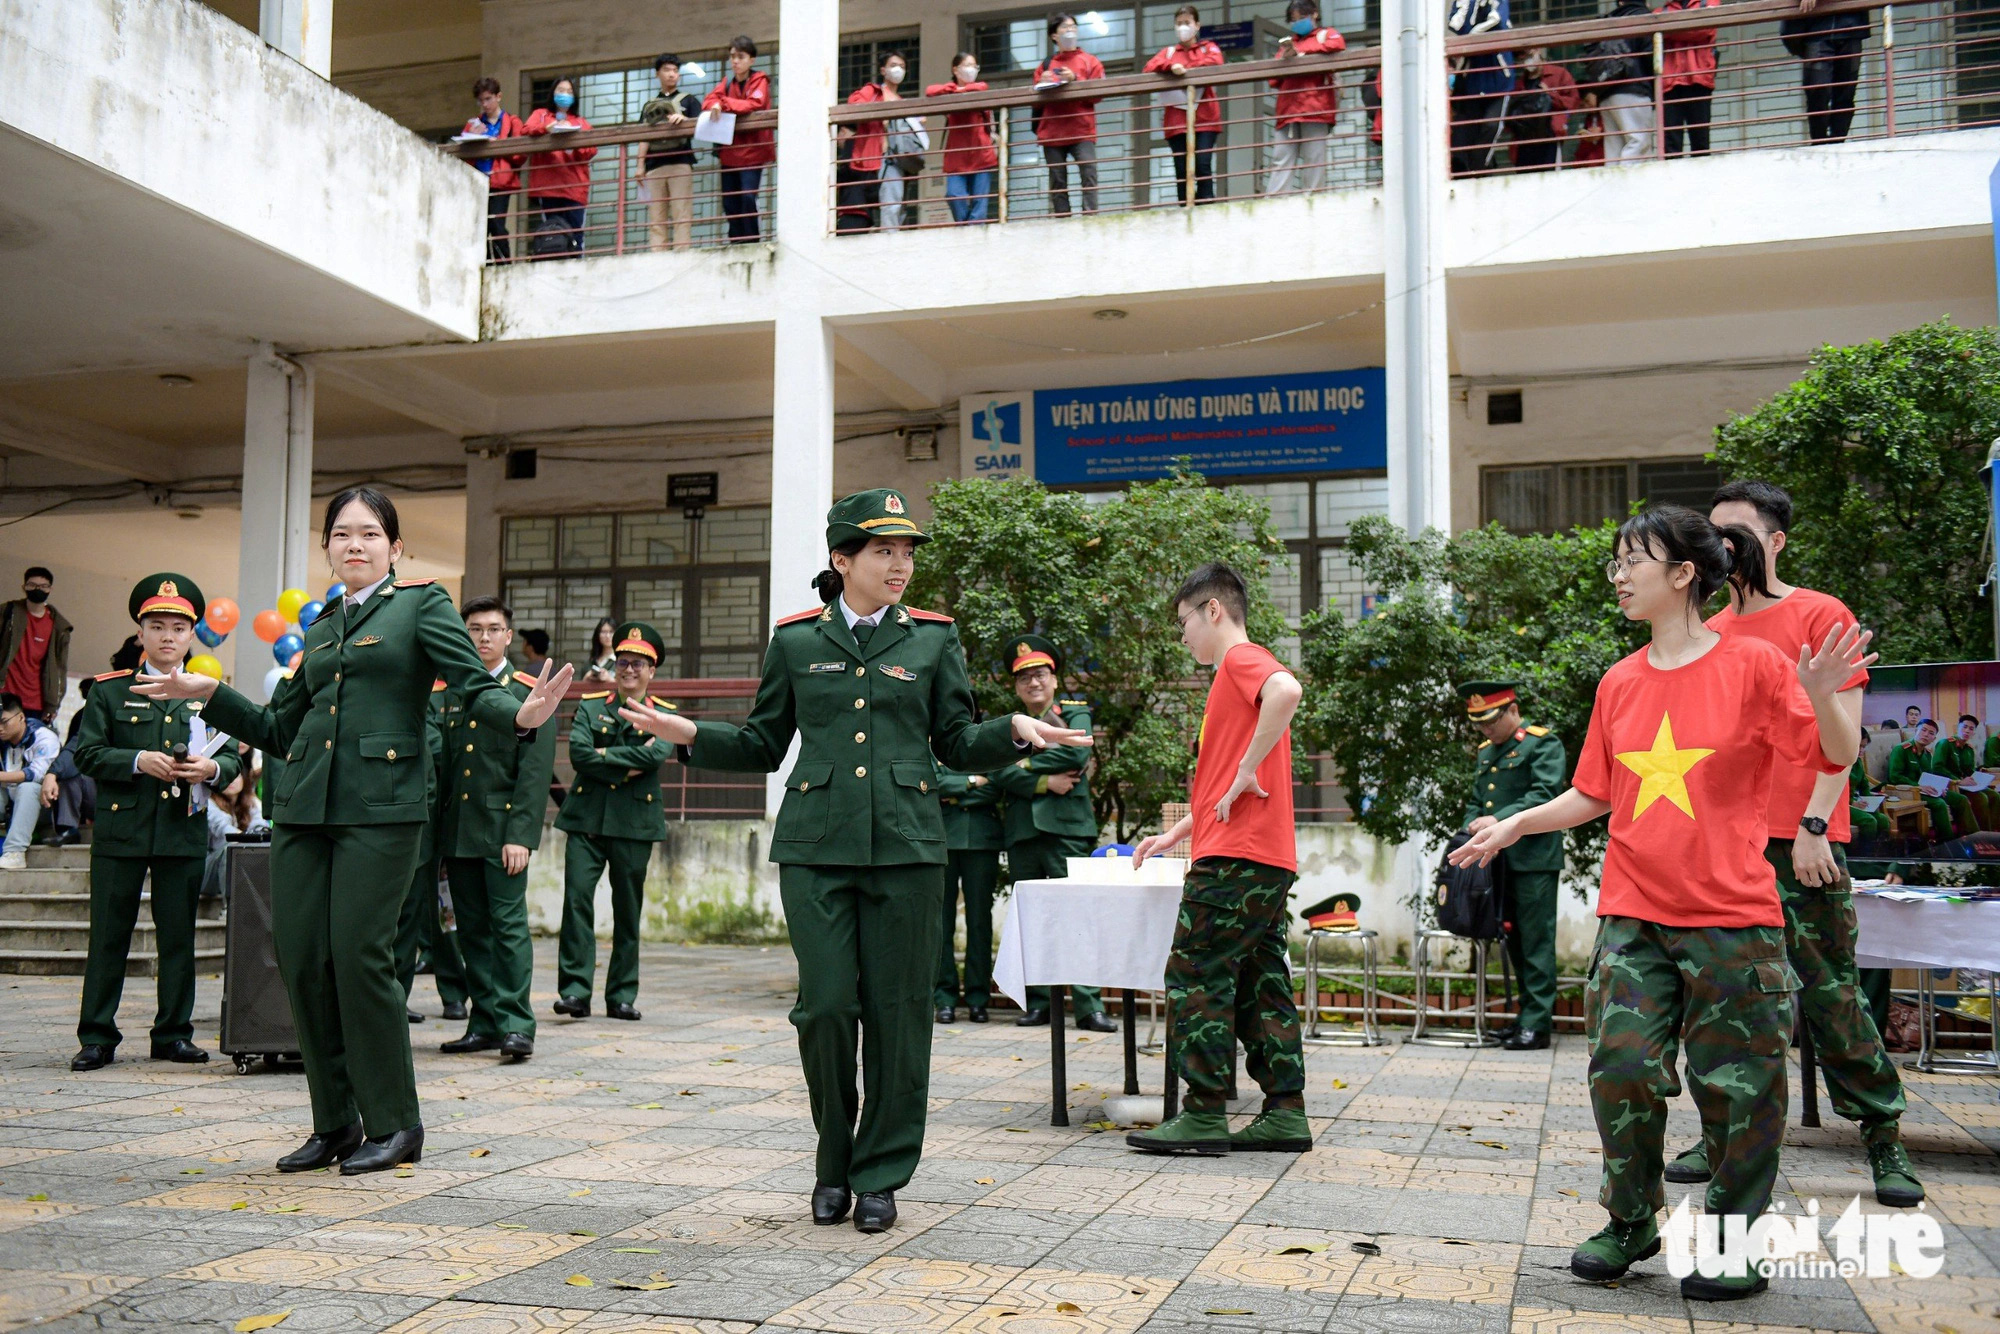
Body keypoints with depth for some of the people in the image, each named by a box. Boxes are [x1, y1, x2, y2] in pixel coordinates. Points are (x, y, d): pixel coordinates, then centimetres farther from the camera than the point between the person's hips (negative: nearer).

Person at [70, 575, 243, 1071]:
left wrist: (211, 768, -12)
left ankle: (174, 1033, 14)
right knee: (109, 936, 2)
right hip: (121, 831, -2)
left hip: (185, 832, 2)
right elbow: (87, 753, 0)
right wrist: (139, 761, -15)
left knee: (179, 937, 6)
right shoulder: (109, 691, 7)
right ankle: (96, 1037, 10)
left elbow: (234, 758, 11)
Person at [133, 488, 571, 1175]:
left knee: (359, 953, -9)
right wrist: (208, 695, 16)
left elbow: (476, 687, -7)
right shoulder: (319, 629, 20)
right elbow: (279, 730, 23)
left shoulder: (421, 604, 5)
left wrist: (521, 713, -27)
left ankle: (394, 1124, 5)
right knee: (299, 955, 2)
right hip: (305, 806, 6)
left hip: (381, 806, -6)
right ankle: (334, 1122, 15)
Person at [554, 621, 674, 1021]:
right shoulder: (590, 706, 10)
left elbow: (657, 754, -12)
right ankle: (575, 991, -8)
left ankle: (622, 996, 14)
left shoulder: (663, 715, 8)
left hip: (635, 822, 0)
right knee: (577, 898, -10)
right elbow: (578, 754, -6)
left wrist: (606, 756, -11)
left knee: (628, 910, 6)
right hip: (587, 818, 0)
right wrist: (629, 765, -11)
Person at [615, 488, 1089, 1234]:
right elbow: (763, 747, 14)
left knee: (896, 1012, 1)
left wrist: (1013, 731, -10)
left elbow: (960, 747, 8)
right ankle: (833, 1162, 18)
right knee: (826, 1005, -4)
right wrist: (689, 736, 0)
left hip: (906, 846, 0)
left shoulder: (933, 638, 8)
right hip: (815, 846, 0)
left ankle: (880, 1174, 16)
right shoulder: (795, 641, 8)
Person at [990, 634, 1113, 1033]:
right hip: (1022, 832, 4)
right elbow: (998, 775, 1)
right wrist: (1045, 782, -10)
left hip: (1066, 826, -4)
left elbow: (1077, 752, -10)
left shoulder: (1075, 714, 10)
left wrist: (1027, 764, -4)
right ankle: (1038, 1004, 11)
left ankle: (1088, 1006, -8)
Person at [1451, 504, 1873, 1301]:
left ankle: (1736, 1242, 21)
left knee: (1734, 1083, 4)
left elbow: (1836, 759, -6)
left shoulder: (1753, 665, -5)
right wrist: (1514, 825, 7)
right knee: (1622, 1067, -1)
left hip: (1731, 915, -4)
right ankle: (1630, 1224, 19)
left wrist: (1822, 697, -24)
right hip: (1633, 914, 4)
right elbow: (1593, 795, 15)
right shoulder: (1621, 683, 8)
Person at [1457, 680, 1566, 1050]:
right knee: (1514, 941, 11)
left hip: (1534, 858, -7)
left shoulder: (1543, 744, -3)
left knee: (1536, 941, -5)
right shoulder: (1485, 752, 20)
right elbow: (1475, 801, 23)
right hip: (1498, 862, 7)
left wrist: (1499, 820, -23)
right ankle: (1527, 1016, 18)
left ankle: (1536, 1024, -3)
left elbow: (1544, 795, -15)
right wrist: (1473, 829, 3)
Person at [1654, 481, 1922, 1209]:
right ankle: (1725, 1137, 16)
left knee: (1831, 991, -4)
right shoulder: (1708, 636, 15)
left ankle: (1885, 1137, 9)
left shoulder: (1821, 615, -1)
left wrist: (1814, 826, -14)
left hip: (1799, 843, -5)